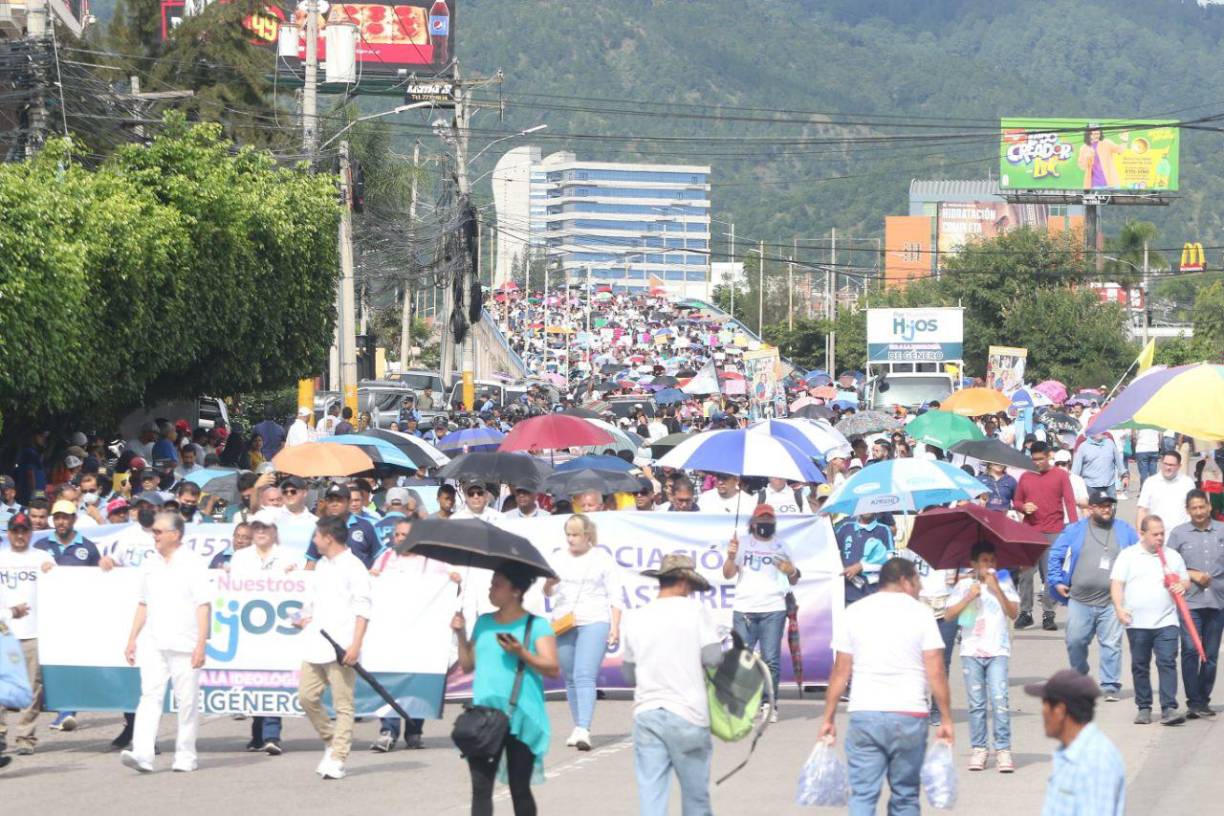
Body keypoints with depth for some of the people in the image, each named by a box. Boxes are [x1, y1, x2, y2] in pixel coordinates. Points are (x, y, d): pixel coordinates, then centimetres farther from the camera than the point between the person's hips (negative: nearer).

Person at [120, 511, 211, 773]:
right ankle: (142, 755, -18)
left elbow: (204, 606, -7)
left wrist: (201, 644, -14)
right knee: (150, 696, -8)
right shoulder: (150, 564, 13)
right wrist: (132, 639, 16)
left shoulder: (194, 563, -4)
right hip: (154, 644, 4)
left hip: (184, 644, -4)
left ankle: (185, 757, 10)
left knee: (187, 701, 2)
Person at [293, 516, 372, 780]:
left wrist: (355, 644, -18)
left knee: (342, 705, -2)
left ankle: (337, 759, -1)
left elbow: (362, 610, -11)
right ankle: (331, 742, 22)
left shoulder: (354, 568, -7)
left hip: (340, 648, -8)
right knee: (307, 696, 5)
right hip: (315, 646, 8)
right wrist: (305, 620, 9)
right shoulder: (321, 565, 18)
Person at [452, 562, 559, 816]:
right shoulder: (483, 623, 13)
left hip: (521, 719, -4)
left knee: (519, 789, 4)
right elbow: (467, 665, 17)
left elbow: (552, 668, -11)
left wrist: (521, 653, -24)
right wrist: (461, 634, 4)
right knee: (480, 787, -5)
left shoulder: (535, 625, -4)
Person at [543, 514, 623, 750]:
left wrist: (615, 626, -7)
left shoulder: (602, 558, 3)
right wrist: (549, 584, -17)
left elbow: (615, 595, 3)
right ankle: (578, 727, 18)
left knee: (585, 676, -16)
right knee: (570, 678, 9)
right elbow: (547, 593, 6)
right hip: (563, 624, 4)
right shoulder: (558, 558, 11)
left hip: (594, 623, -4)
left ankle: (583, 731, -25)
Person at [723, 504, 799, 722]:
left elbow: (794, 581, 16)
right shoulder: (743, 544, 10)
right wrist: (731, 556, -18)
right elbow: (728, 574, 1)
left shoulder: (781, 548, 14)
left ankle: (770, 704, -3)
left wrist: (791, 571, -7)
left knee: (771, 659, -5)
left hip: (773, 610, 0)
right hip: (744, 609, 0)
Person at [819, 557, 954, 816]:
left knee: (862, 794, -2)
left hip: (864, 714, 1)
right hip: (909, 716, -1)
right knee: (905, 794, 11)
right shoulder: (920, 613, 1)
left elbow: (840, 672, 5)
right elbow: (936, 673, -4)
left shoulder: (854, 613, 7)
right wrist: (946, 720, 1)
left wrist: (828, 719, 10)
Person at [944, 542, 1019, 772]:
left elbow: (1013, 613, -4)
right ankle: (978, 749, 9)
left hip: (997, 651, -1)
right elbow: (950, 614, -1)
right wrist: (969, 596, -12)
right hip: (971, 651, 1)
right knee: (976, 703, 3)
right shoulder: (964, 585, 6)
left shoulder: (1004, 583, 7)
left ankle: (1003, 749, -8)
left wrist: (996, 588, -11)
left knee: (999, 700, -10)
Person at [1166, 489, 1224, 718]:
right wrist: (1192, 574, -6)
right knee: (1191, 651, -11)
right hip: (1190, 602, -2)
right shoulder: (1179, 533, 5)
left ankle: (1203, 701, 17)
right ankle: (1194, 703, -9)